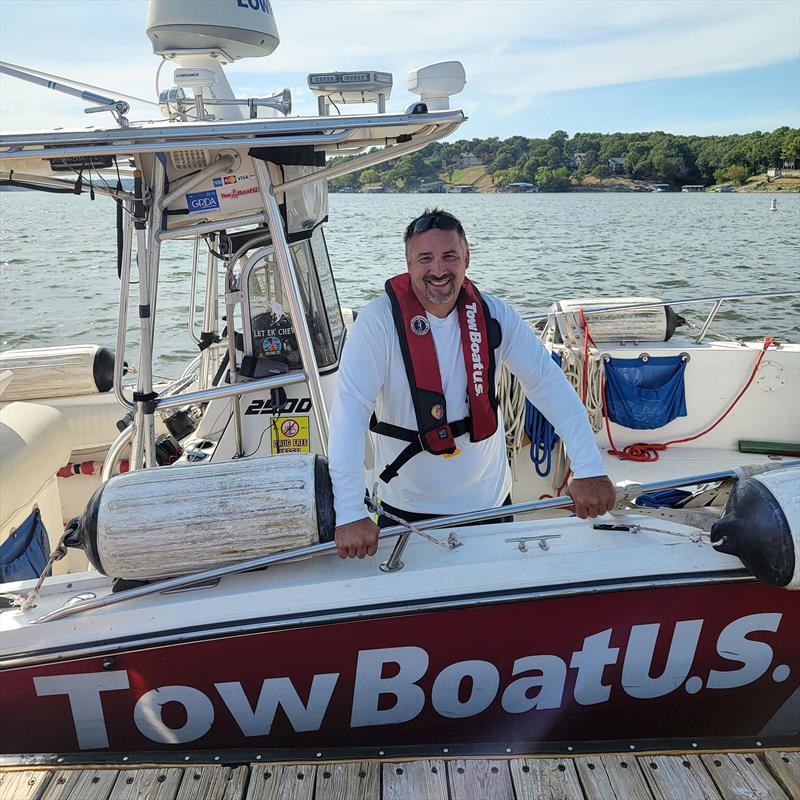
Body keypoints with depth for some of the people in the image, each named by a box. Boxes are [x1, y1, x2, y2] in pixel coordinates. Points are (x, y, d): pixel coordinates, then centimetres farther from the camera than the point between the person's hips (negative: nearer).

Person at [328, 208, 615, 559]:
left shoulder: (493, 314, -9)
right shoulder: (379, 320, -19)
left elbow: (550, 385, -9)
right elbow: (351, 408, -26)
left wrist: (590, 470, -17)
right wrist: (350, 514, -34)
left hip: (490, 498, 3)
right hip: (408, 509, -3)